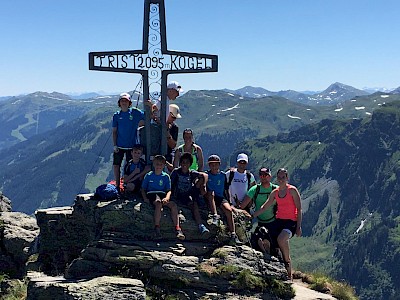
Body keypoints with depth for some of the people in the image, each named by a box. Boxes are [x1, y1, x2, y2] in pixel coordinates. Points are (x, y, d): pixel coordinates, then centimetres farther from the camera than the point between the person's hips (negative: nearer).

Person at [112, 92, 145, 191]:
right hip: (119, 146, 1)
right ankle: (117, 185, 11)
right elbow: (114, 131, 6)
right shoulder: (116, 115, 4)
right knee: (116, 165, -2)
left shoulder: (135, 112, -1)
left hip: (131, 145, -1)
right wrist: (114, 145, 0)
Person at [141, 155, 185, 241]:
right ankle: (157, 228, -38)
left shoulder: (166, 176, 13)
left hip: (162, 195, 3)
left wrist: (167, 198, -15)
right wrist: (145, 198, -7)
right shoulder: (148, 176, 10)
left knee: (173, 205, -27)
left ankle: (177, 228, -29)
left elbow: (169, 190, 7)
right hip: (151, 194, -2)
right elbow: (143, 189, 12)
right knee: (158, 204, -38)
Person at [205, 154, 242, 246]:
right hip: (209, 199, -1)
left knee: (229, 210, -26)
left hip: (221, 198, 1)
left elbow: (226, 190, 16)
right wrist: (205, 193, -17)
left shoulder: (223, 175, 13)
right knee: (211, 192, -35)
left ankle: (233, 235, -29)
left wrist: (229, 202, 8)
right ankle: (215, 216, -40)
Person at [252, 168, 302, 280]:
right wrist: (251, 216, 6)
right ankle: (288, 274, 14)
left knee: (281, 239, -32)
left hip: (291, 221, -6)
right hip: (279, 220, 6)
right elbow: (264, 207, 13)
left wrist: (299, 226, -10)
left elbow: (299, 209, -5)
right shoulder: (275, 193, 9)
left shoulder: (292, 190, -5)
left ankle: (287, 260, -10)